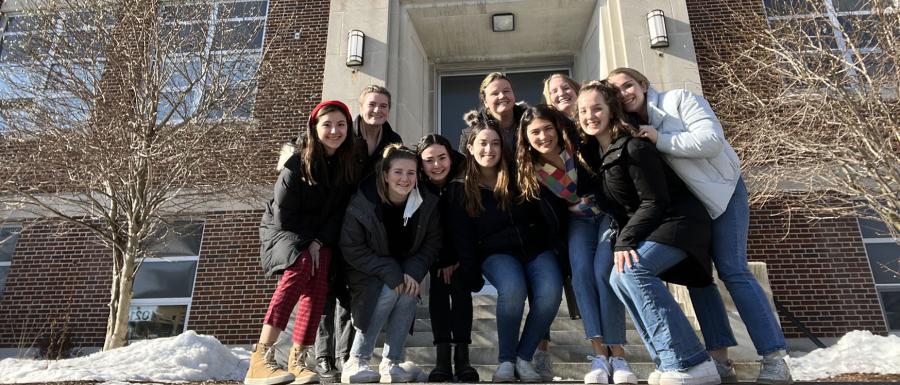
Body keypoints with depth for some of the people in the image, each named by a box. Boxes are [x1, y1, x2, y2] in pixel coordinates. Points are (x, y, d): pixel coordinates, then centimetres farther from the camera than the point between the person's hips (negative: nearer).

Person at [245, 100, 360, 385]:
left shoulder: (350, 165, -5)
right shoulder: (297, 163, -16)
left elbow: (340, 212, -6)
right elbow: (283, 217, -15)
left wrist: (320, 242, -17)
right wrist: (311, 240, -11)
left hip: (321, 238, 4)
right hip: (283, 230, -3)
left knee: (319, 284, -23)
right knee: (302, 265, -33)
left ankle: (298, 360, -16)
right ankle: (261, 358, -34)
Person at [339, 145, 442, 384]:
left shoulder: (427, 203, -12)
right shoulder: (361, 204, -21)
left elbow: (432, 243, -5)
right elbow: (351, 249, -18)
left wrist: (413, 272, -21)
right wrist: (390, 273, -25)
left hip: (406, 272, 3)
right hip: (368, 273, -3)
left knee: (409, 293, -27)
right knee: (390, 291, -30)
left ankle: (391, 363, -12)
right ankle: (356, 362, -18)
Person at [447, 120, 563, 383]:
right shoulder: (460, 189, 3)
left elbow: (547, 215, 10)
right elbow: (461, 237, 0)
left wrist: (549, 249, 0)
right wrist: (473, 277, -6)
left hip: (535, 246, 2)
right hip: (496, 252, -2)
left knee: (550, 293, -28)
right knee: (512, 290, -34)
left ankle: (524, 357, -7)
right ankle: (506, 360, -12)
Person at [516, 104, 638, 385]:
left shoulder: (580, 146, -17)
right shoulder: (530, 171, -8)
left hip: (609, 212, -2)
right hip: (579, 221, 2)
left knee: (604, 271, -24)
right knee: (581, 272, -23)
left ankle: (617, 354, -17)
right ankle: (599, 354, -21)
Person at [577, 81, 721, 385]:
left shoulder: (633, 147, -19)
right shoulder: (594, 150, 7)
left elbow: (655, 201, -20)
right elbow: (614, 205, 15)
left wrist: (625, 241, -23)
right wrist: (622, 238, 3)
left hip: (678, 221, -9)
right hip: (644, 228, 9)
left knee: (630, 270, -28)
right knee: (619, 279, -8)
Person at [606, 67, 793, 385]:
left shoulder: (679, 99, -11)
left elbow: (712, 140, -25)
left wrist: (661, 140, -26)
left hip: (721, 192, -6)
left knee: (732, 270, -13)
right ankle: (720, 359, 7)